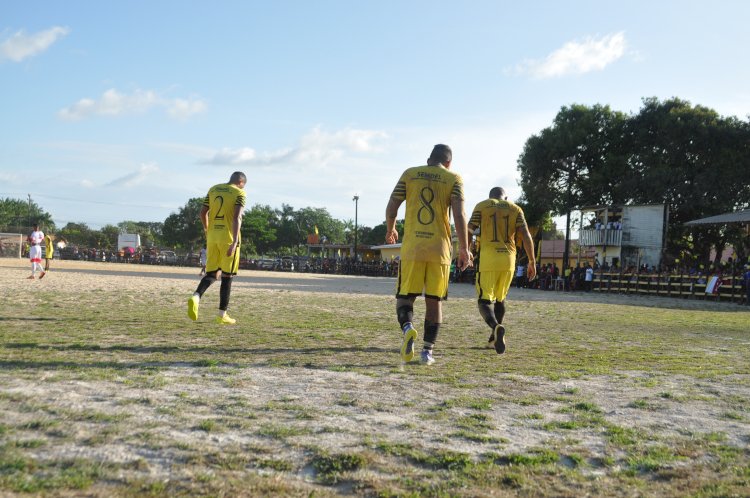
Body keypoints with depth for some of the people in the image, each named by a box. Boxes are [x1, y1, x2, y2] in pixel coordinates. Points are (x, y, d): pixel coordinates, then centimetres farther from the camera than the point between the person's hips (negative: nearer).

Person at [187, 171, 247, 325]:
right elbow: (237, 217, -15)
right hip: (228, 237, -4)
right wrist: (235, 242, -21)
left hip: (212, 236, 5)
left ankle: (196, 297, -19)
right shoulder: (239, 193, -3)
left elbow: (203, 213, 12)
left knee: (211, 273, 11)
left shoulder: (213, 189, 13)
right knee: (227, 276, 4)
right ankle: (222, 315, 7)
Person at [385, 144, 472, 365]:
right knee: (434, 300, 9)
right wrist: (464, 249, -2)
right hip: (439, 248, 0)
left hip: (412, 247, 0)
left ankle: (407, 328, -22)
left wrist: (390, 230, 23)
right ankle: (427, 351, 8)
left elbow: (391, 208, 5)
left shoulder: (410, 174, 9)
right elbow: (459, 215, -7)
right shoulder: (454, 179, 5)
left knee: (405, 296, 8)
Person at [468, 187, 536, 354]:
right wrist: (532, 261, 6)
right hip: (508, 259, 3)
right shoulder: (515, 209, 11)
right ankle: (495, 337, 28)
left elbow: (469, 231, -2)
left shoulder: (481, 206, 7)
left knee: (484, 301, -1)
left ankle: (496, 326, -30)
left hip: (488, 258, -3)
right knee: (500, 299, 22)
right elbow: (526, 236, 2)